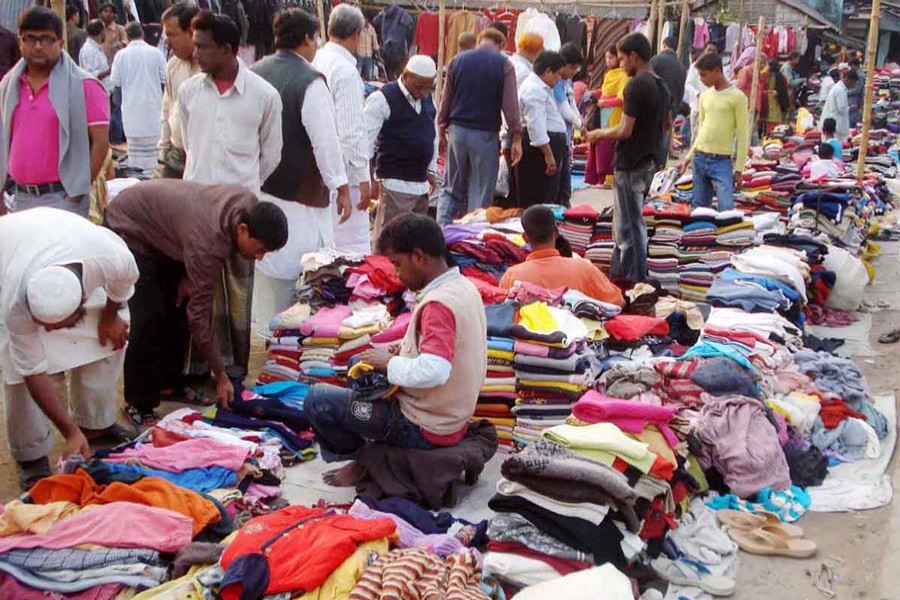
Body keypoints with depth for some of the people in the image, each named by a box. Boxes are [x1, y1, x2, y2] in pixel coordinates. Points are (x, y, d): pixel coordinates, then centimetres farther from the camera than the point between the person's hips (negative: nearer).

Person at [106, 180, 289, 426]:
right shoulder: (208, 244, -39)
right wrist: (221, 376, -27)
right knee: (150, 316, -15)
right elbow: (199, 313, -32)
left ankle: (168, 381, 21)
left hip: (161, 223, 8)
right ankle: (138, 404, -4)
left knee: (178, 306, 6)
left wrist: (188, 276, -8)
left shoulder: (250, 205, -19)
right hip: (129, 227, -8)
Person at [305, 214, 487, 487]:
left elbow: (434, 371, -38)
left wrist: (390, 364, -21)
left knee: (317, 398, -4)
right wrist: (407, 350, 5)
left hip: (426, 430, -9)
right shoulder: (464, 287, 2)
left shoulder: (438, 304, -26)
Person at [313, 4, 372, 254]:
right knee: (351, 245, -4)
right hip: (342, 171, -8)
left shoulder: (314, 63, 6)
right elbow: (351, 131, -18)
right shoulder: (346, 71, -16)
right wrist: (363, 177, -13)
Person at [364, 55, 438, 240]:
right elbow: (366, 140, -11)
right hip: (395, 184, -7)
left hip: (421, 183, 8)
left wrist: (431, 170, 20)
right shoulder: (382, 99, -11)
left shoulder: (428, 99, 12)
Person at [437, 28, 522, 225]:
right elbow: (511, 105, -7)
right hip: (486, 134, -3)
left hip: (458, 129, 3)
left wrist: (442, 131, 18)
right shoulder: (503, 65, -3)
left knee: (451, 189, 12)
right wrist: (517, 138, -4)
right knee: (482, 192, 4)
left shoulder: (457, 61, 6)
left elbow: (445, 100, 10)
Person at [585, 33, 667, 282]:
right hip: (649, 162, 9)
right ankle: (618, 274, 27)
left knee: (630, 227, -2)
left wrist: (599, 134, -5)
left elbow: (624, 130, -20)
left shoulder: (636, 85, -17)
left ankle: (635, 281, 3)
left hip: (630, 164, -9)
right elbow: (667, 123, 22)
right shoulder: (661, 86, 10)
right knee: (624, 223, 18)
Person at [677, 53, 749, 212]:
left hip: (722, 161, -6)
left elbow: (743, 135, -7)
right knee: (699, 207, 9)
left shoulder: (737, 97, -7)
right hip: (700, 158, 6)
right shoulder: (705, 96, 11)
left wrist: (739, 169, -9)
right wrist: (688, 156, 13)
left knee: (726, 209, -15)